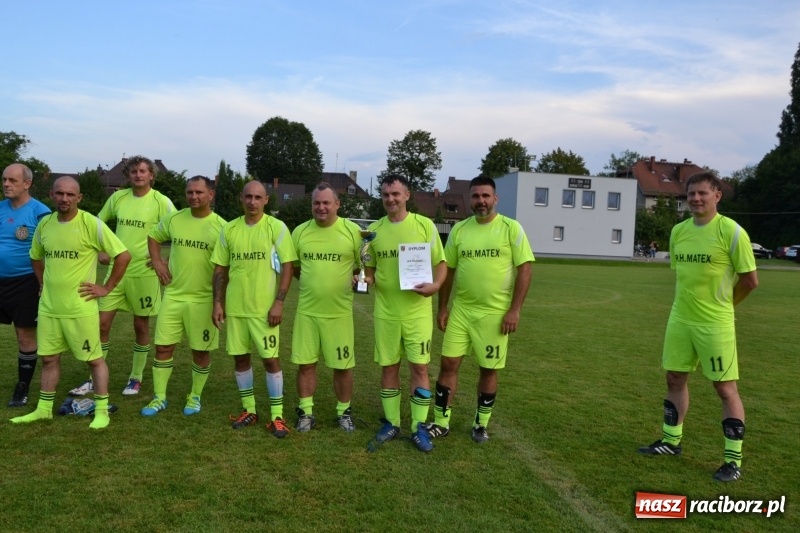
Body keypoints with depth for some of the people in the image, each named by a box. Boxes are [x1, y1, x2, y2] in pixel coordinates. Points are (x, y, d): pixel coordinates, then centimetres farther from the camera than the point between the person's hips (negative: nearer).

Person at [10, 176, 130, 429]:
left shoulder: (91, 223, -13)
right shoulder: (44, 224, 4)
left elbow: (123, 255, -14)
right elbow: (36, 257, 22)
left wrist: (106, 287, -11)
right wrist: (45, 285, 12)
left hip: (80, 308, -6)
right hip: (48, 307, 6)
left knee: (94, 359, 4)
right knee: (49, 358, 15)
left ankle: (102, 410, 14)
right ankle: (44, 409, 30)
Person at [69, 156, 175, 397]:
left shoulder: (161, 201, -8)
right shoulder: (118, 197, 5)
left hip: (144, 273, -4)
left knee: (141, 326, 8)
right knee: (102, 324, 3)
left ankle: (136, 378, 23)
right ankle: (95, 378, 17)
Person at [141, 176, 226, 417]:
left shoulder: (220, 226, -9)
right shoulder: (173, 219, 2)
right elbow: (153, 236, 20)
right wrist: (157, 262, 6)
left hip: (203, 299, -3)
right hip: (173, 295, 3)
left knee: (200, 350, 8)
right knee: (163, 346, 6)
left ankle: (195, 396, 26)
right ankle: (159, 397, 21)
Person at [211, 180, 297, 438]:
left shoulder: (277, 227, -5)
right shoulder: (229, 229, 6)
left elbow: (287, 266, -7)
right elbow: (220, 269, 10)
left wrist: (278, 302, -13)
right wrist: (218, 303, 5)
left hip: (265, 308, -4)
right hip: (235, 307, 4)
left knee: (270, 358, 0)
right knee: (240, 357, 11)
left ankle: (277, 416, 11)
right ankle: (249, 410, 27)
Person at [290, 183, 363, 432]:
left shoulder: (352, 231, -6)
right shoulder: (300, 232, 3)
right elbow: (294, 267, 14)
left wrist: (353, 278, -13)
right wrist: (314, 281, 4)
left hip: (339, 312, -2)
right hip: (307, 310, 2)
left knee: (343, 366, 7)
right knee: (305, 363, 8)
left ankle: (344, 412, 25)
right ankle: (306, 412, 23)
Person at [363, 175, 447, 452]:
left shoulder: (425, 225, -3)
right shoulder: (374, 229, 5)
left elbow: (440, 262, 0)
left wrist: (435, 285, -20)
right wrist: (365, 279, -8)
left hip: (417, 311, -2)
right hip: (385, 312, 3)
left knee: (419, 367, 1)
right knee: (388, 367, 10)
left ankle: (419, 427, 15)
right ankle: (391, 423, 25)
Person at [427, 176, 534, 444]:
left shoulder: (511, 228, -6)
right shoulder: (459, 229, 5)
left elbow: (524, 269, -7)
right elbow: (448, 270, 10)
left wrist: (514, 310, -13)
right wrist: (442, 308, 7)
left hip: (495, 313, -3)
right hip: (460, 310, 3)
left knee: (488, 369, 8)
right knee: (448, 364, 4)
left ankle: (481, 424, 26)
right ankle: (441, 422, 17)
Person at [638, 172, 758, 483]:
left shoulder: (731, 231, -13)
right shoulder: (678, 231, 5)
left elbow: (750, 280, -8)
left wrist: (719, 304, 4)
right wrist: (691, 303, 10)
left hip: (716, 324, -6)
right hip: (679, 320, 6)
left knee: (725, 388, 2)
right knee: (675, 379, 15)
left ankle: (734, 460, 13)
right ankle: (671, 442, 31)